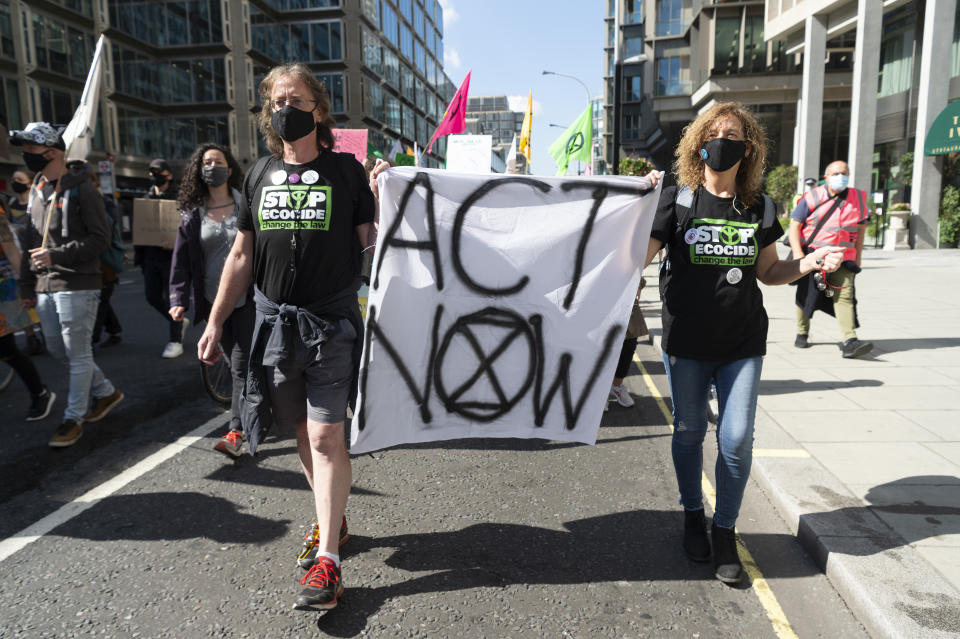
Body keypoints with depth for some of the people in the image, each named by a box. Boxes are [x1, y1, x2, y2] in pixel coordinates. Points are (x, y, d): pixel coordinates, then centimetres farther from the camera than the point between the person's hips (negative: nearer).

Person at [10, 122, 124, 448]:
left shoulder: (81, 189, -9)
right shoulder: (37, 190, 15)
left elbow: (100, 239, -14)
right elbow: (30, 241, 18)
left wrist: (57, 256, -21)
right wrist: (27, 284, 16)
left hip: (76, 286, -9)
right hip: (45, 287, 9)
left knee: (78, 353, 0)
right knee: (57, 348, 15)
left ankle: (74, 418, 10)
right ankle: (105, 391, 31)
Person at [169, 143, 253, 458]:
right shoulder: (192, 214, 8)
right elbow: (181, 259, 5)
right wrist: (178, 298, -5)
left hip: (246, 298, -4)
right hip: (213, 300, 4)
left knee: (242, 365, -8)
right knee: (235, 361, 11)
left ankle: (236, 431, -9)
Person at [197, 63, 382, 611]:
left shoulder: (345, 170, 0)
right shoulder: (261, 174, 12)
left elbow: (371, 241, -2)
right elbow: (242, 255, 14)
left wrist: (381, 196, -19)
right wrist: (215, 323, 12)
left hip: (332, 323, -4)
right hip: (275, 320, 5)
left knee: (326, 437, -6)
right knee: (303, 431, 12)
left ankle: (328, 556, 2)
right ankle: (334, 518, 32)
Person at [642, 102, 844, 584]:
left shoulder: (759, 208, 5)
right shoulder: (677, 200, -4)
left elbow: (768, 271, 14)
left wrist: (807, 264, -3)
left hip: (743, 344, 2)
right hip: (686, 342, -1)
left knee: (737, 439, -1)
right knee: (689, 432, 12)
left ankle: (725, 533, 21)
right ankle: (693, 516, 36)